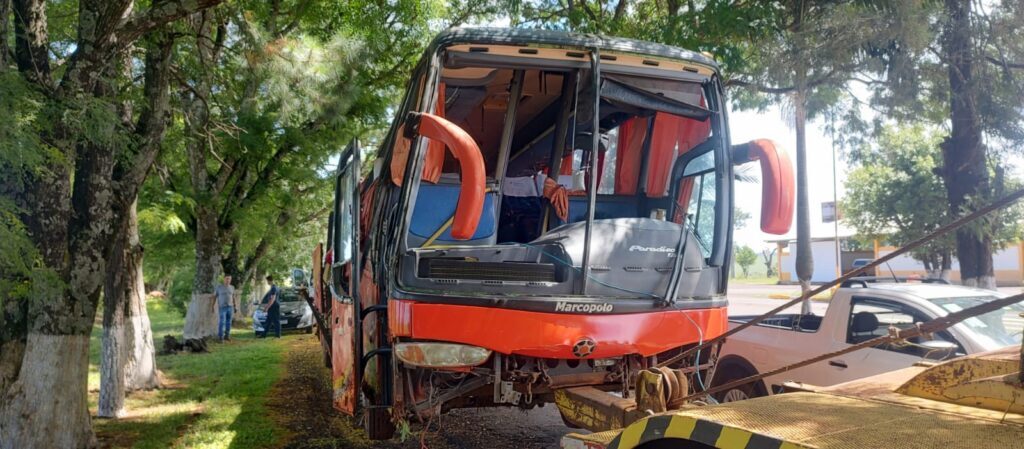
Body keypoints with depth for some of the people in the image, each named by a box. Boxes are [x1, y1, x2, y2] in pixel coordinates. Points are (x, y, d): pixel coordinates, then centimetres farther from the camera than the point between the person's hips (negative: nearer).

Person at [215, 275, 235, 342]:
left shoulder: (232, 287, 8)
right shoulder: (219, 287, -3)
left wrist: (235, 307, 12)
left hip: (230, 307, 4)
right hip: (222, 307, -4)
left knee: (228, 322, 6)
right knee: (222, 322, -10)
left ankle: (227, 336, 15)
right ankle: (220, 337, -6)